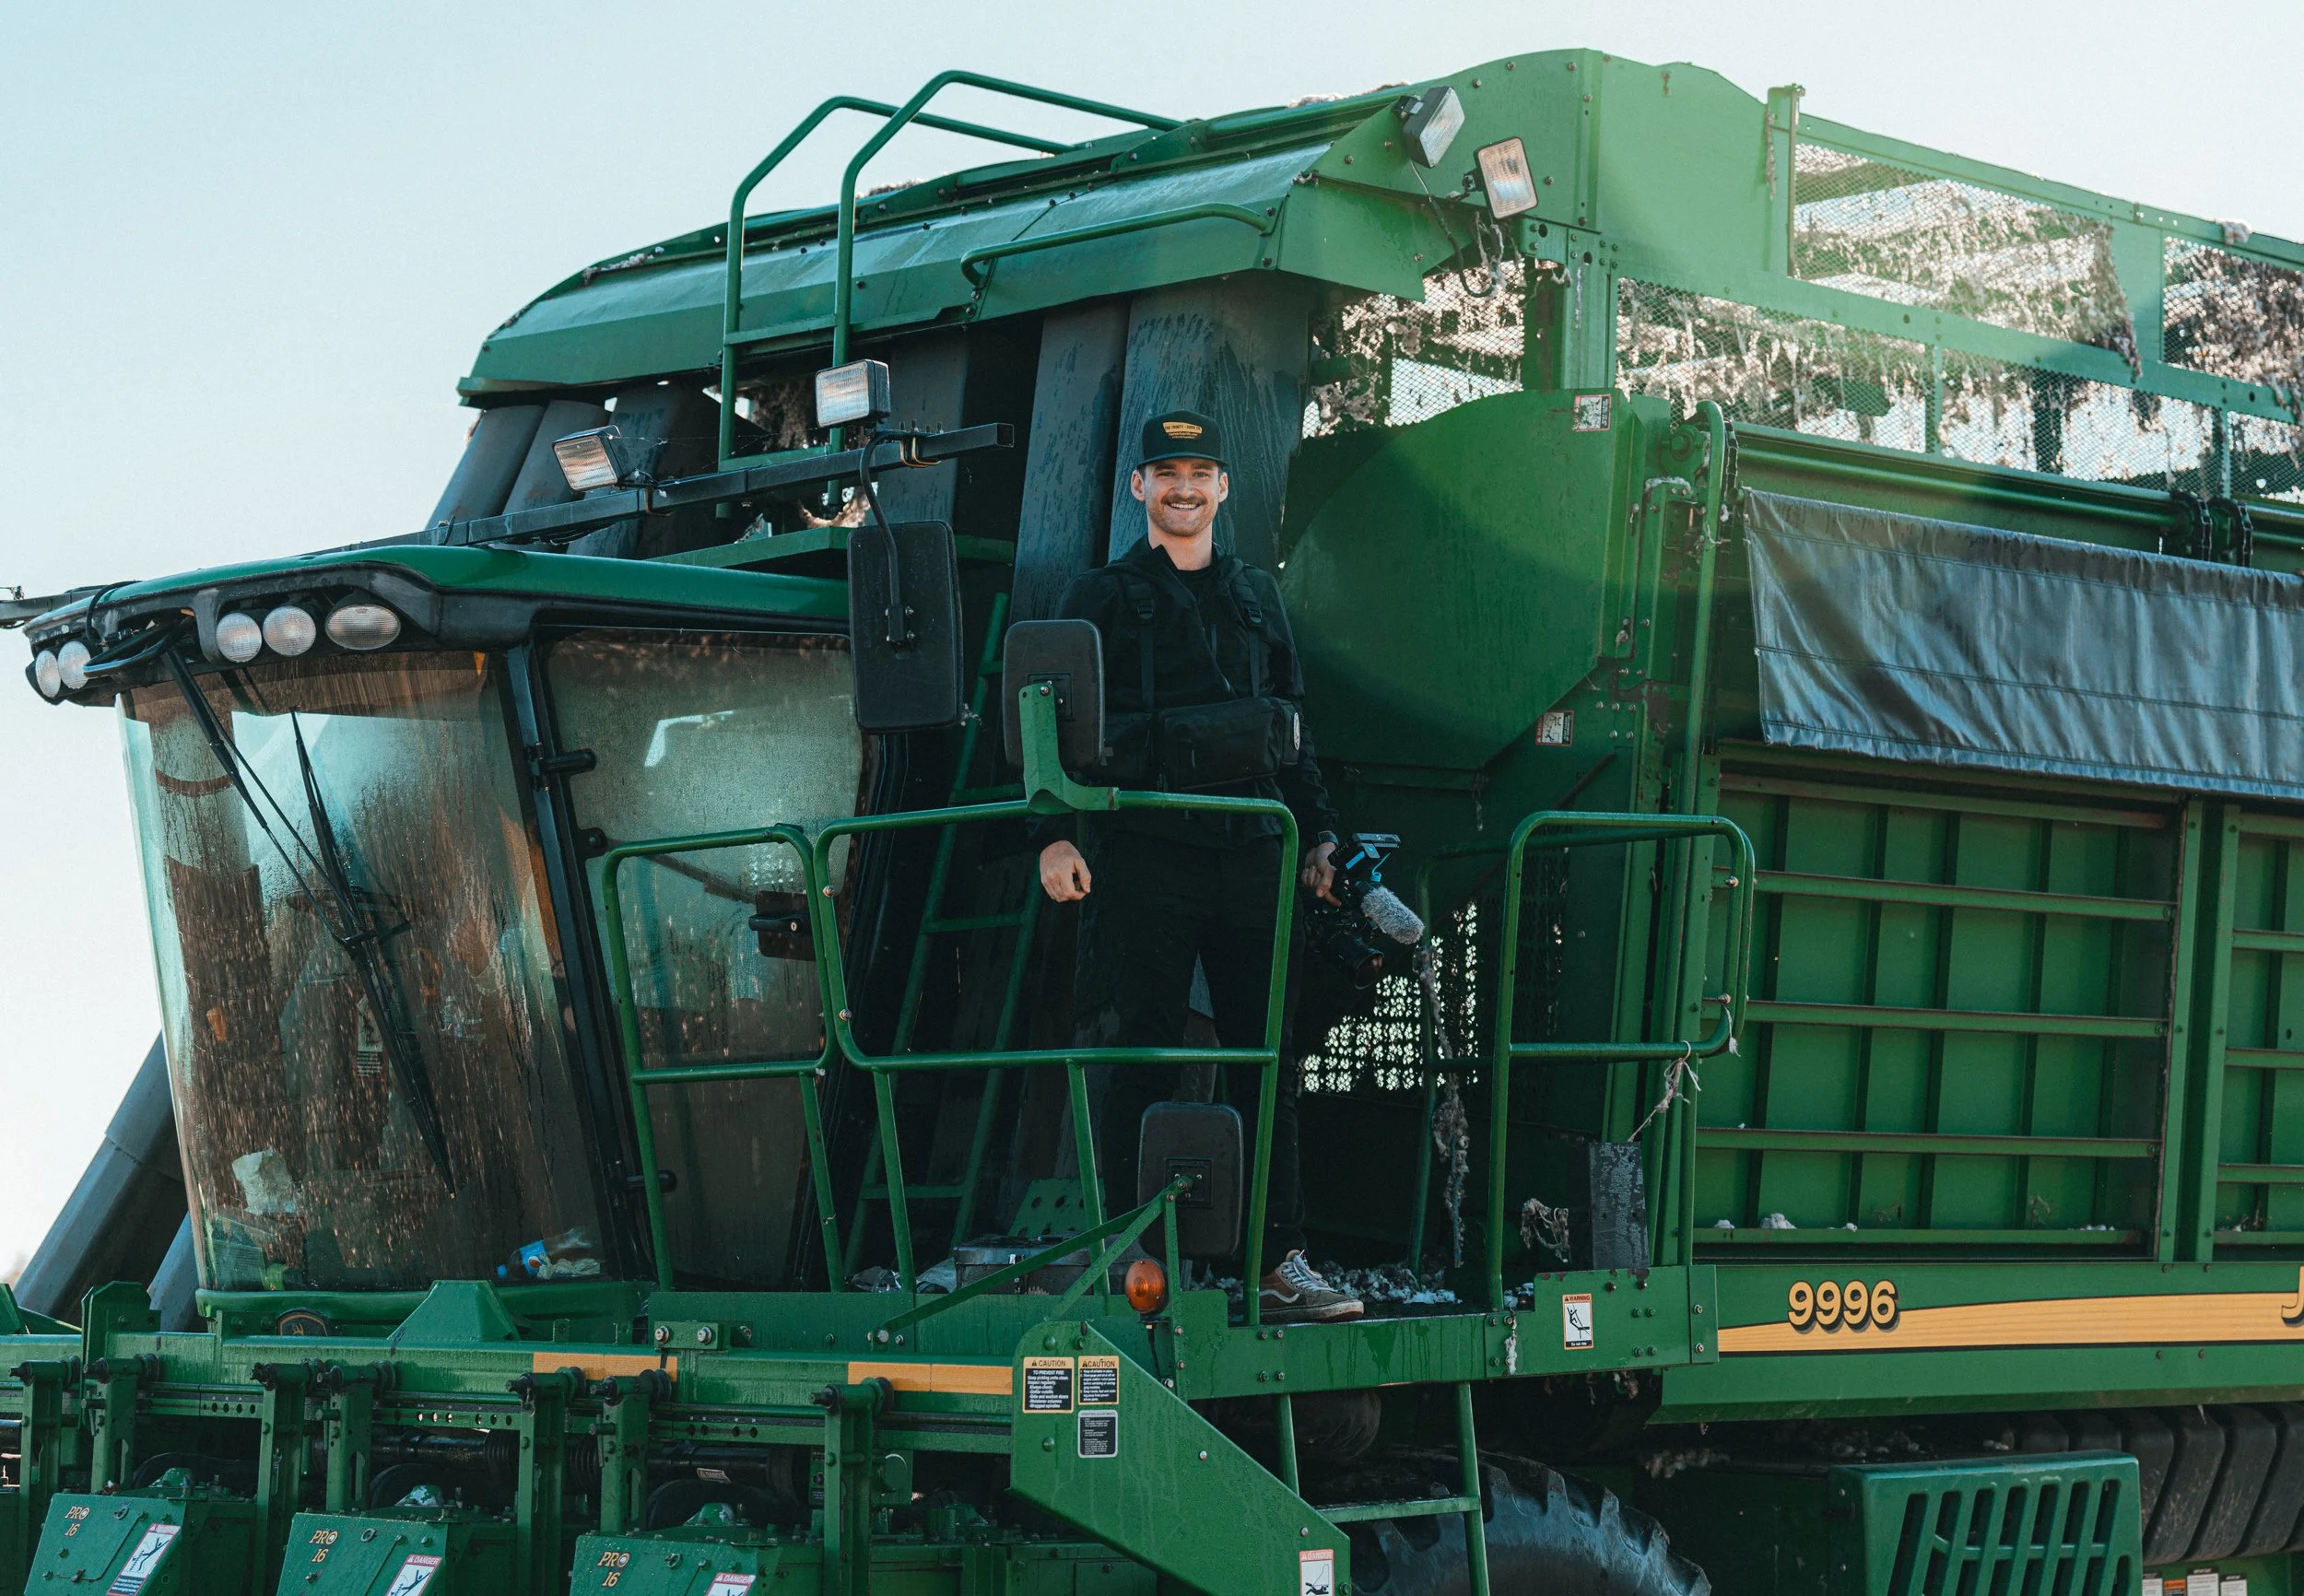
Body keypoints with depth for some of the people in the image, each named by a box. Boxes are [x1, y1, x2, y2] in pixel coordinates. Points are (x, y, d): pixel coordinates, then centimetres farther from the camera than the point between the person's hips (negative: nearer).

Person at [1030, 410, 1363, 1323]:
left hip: (1250, 847, 4)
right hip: (1142, 852, -4)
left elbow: (1294, 727, 23)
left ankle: (1277, 1262, 6)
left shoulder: (1258, 597, 19)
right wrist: (1055, 836, -12)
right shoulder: (1103, 599, 7)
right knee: (1140, 1061, -4)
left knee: (1268, 1059, 2)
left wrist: (1318, 834, 15)